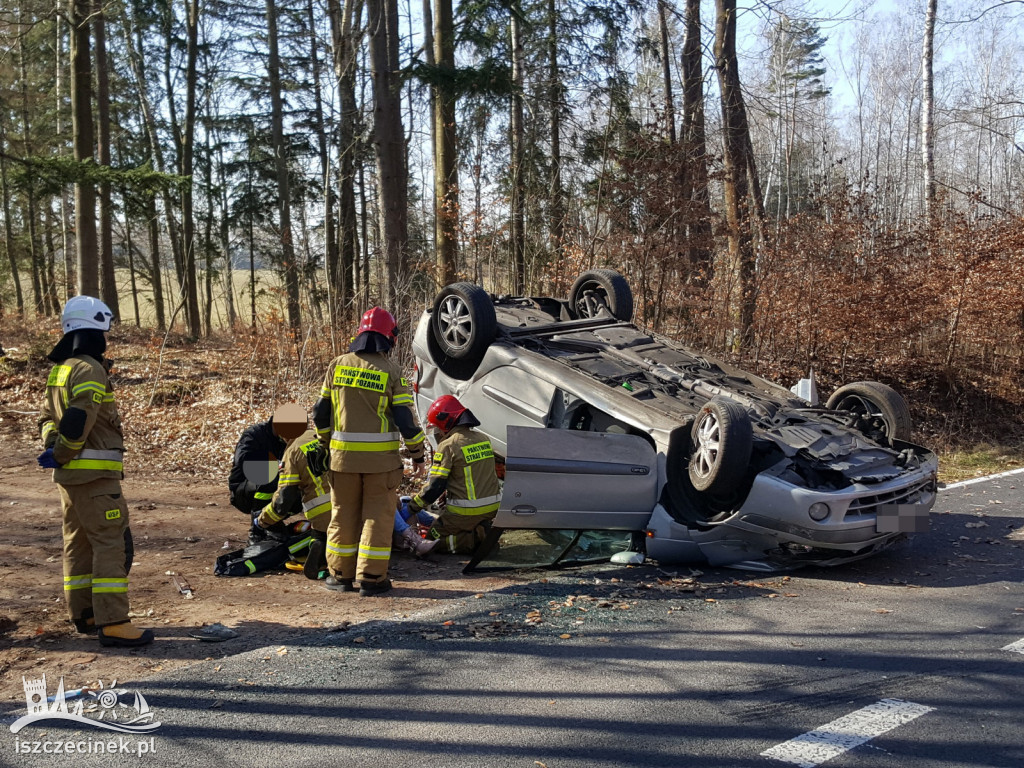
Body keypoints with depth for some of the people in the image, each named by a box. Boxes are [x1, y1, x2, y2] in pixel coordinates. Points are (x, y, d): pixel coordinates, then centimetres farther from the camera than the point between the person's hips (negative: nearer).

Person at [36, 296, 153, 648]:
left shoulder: (59, 369, 15)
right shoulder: (90, 370, -16)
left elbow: (48, 417, 17)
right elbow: (79, 421, -24)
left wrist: (53, 447, 2)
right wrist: (60, 455, -12)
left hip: (69, 475, 10)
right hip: (94, 474, -10)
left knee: (79, 543, 16)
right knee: (113, 543, -10)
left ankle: (83, 614, 25)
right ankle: (112, 623, -13)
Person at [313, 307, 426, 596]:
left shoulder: (337, 365, 2)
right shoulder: (391, 373, -7)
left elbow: (321, 412, 7)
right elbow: (405, 420, -9)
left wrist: (327, 442, 22)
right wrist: (417, 454, 3)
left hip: (343, 455, 3)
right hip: (381, 458, -3)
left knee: (344, 514, 13)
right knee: (377, 515, 5)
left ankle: (341, 574, 20)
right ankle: (371, 577, 6)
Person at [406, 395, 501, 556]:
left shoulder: (448, 446, -14)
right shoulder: (483, 439, 9)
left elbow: (434, 486, -15)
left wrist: (413, 506, 0)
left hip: (466, 511, -7)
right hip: (492, 507, 7)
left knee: (434, 538, 10)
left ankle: (478, 538, -11)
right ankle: (483, 531, 2)